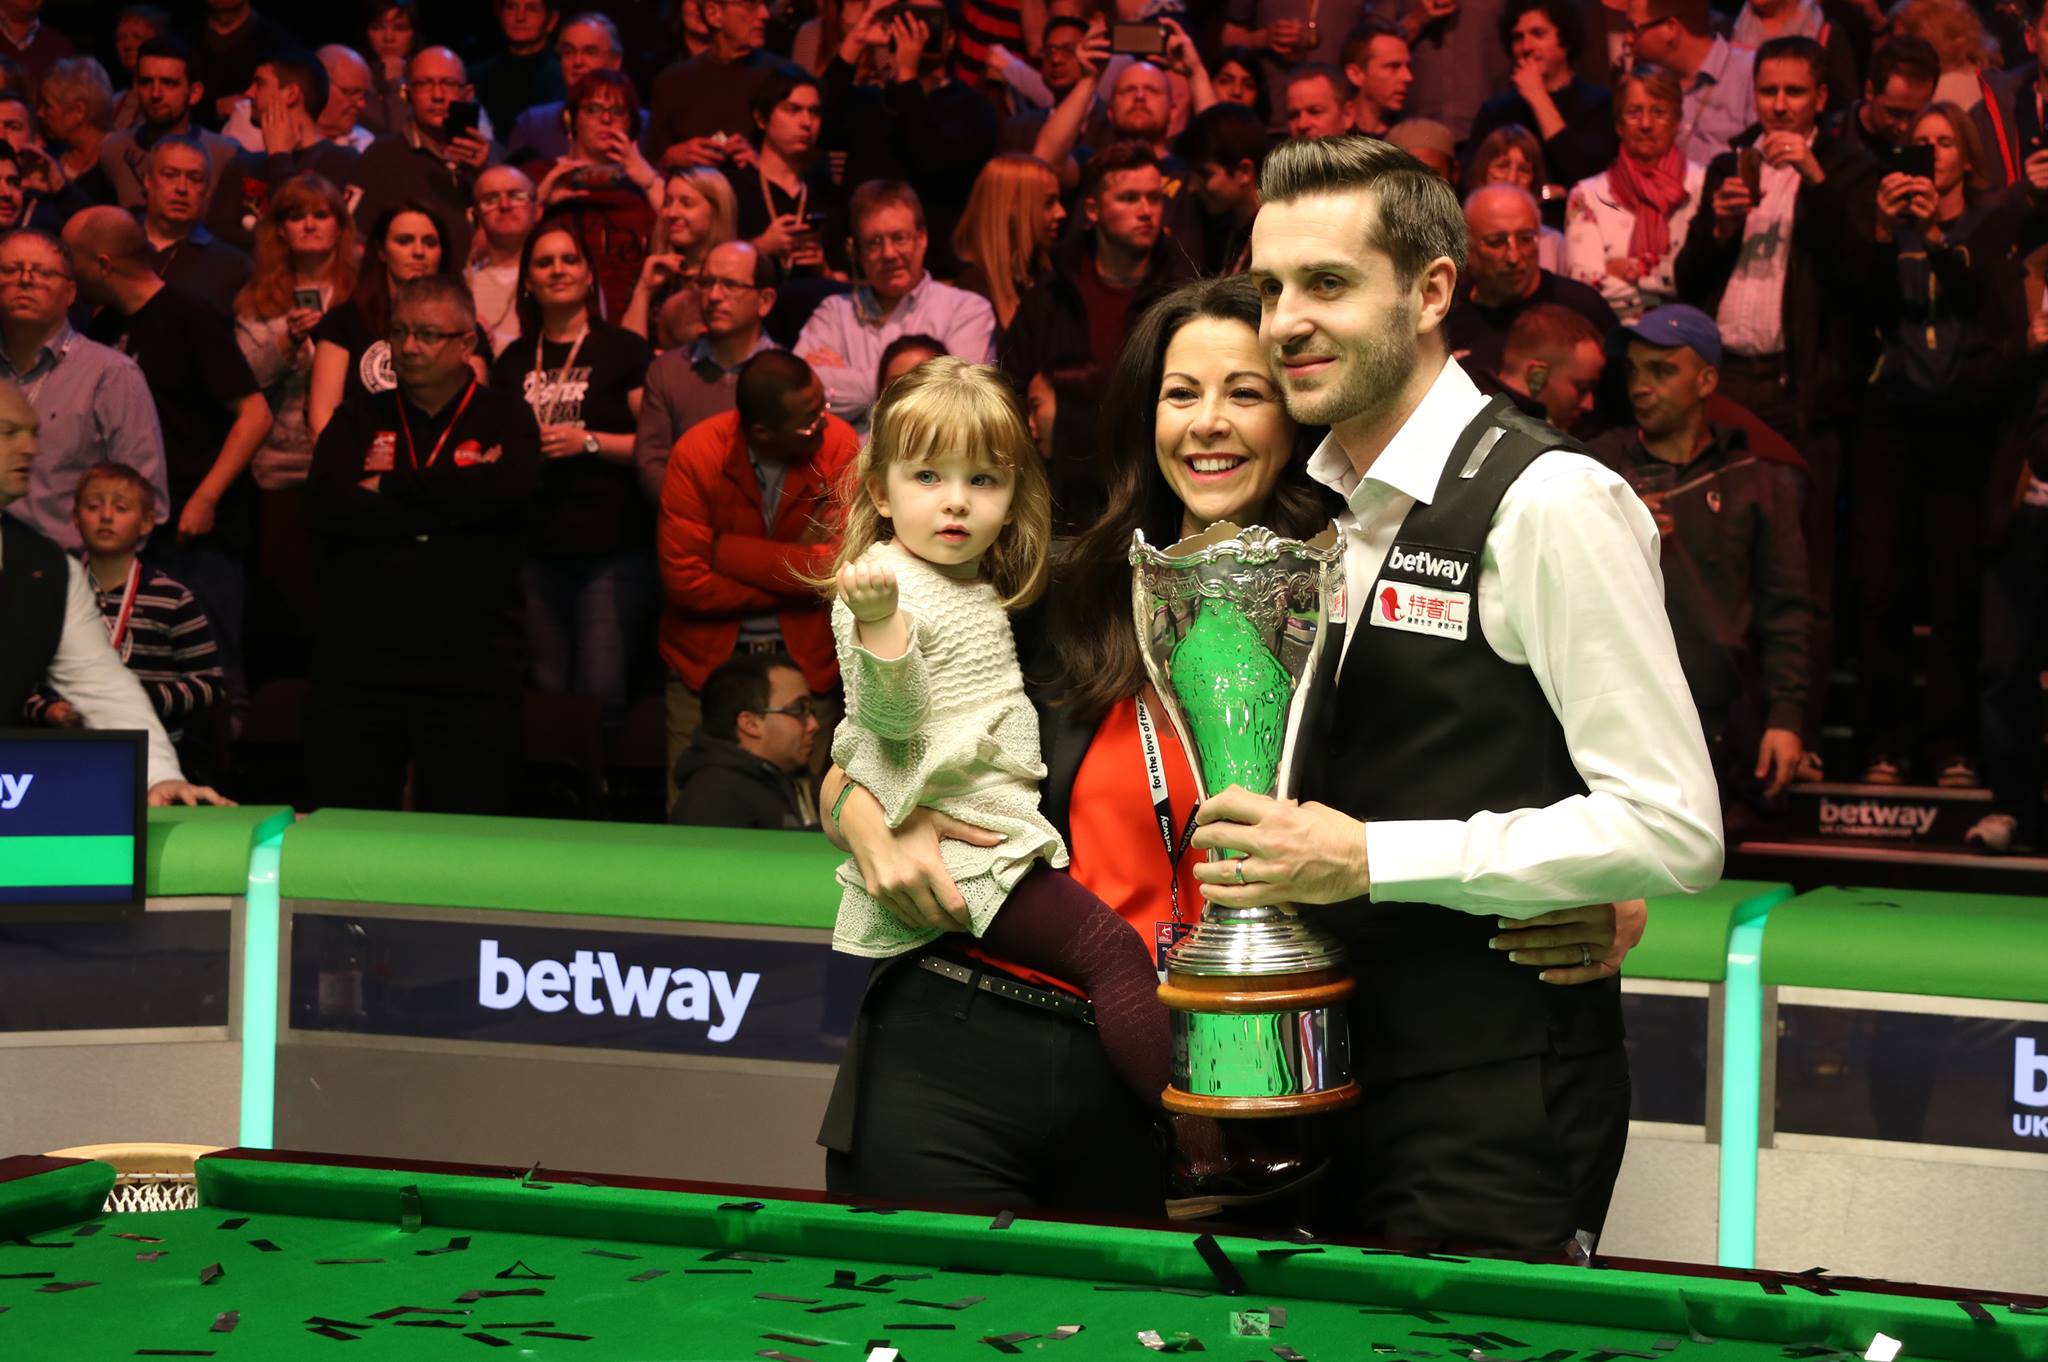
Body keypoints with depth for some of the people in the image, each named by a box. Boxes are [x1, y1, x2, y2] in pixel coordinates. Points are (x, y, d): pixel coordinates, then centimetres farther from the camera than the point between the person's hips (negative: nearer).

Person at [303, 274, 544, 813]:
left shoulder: (504, 418, 7)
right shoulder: (359, 418, 13)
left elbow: (511, 489, -16)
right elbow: (324, 506, -5)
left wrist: (386, 488, -8)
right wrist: (444, 510, -10)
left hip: (470, 672, -2)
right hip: (357, 664, 2)